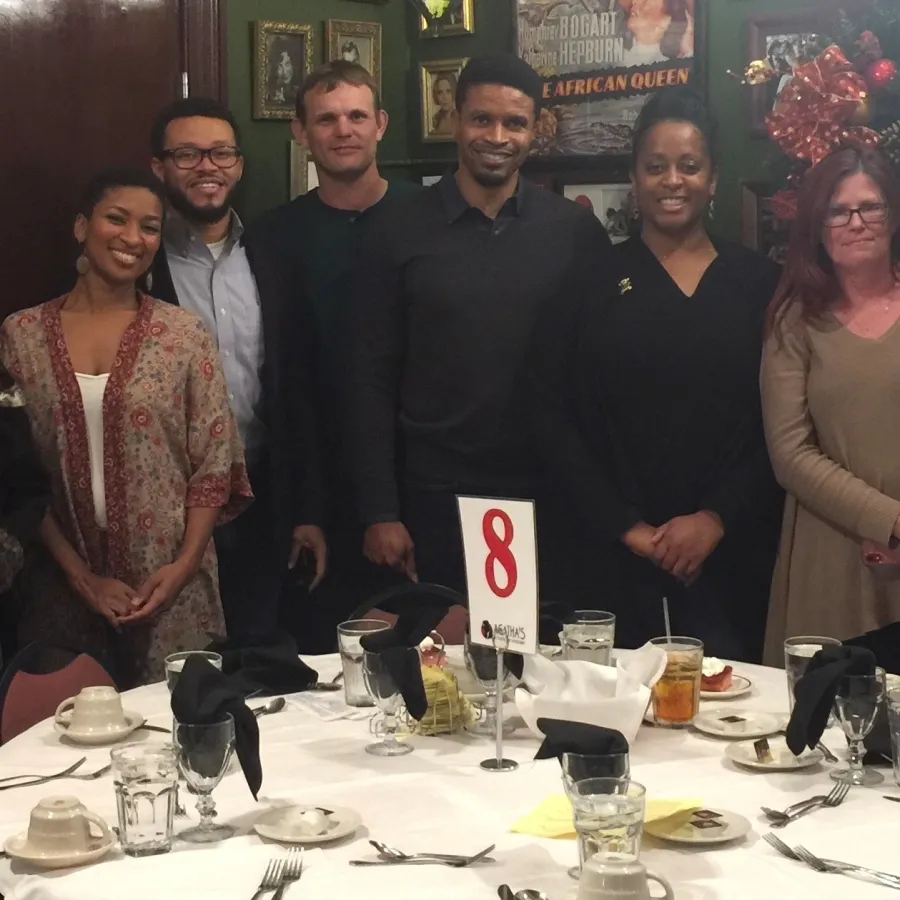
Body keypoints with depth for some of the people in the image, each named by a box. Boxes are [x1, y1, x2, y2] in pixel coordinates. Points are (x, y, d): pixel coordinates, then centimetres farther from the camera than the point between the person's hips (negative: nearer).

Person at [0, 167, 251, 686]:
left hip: (170, 589, -1)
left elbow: (215, 464, 1)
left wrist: (185, 565, -11)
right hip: (62, 589, 1)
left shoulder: (185, 334, 1)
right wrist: (80, 574, -7)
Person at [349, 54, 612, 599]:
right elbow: (373, 378, -1)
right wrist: (380, 512, -6)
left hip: (546, 496, 1)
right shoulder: (402, 231, -1)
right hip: (434, 496, 0)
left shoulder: (576, 231, 0)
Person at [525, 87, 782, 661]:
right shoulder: (591, 282, 4)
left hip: (732, 555, 1)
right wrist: (625, 526, -7)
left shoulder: (759, 284, 6)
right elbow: (553, 417, -1)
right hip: (619, 557, 0)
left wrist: (718, 518, -8)